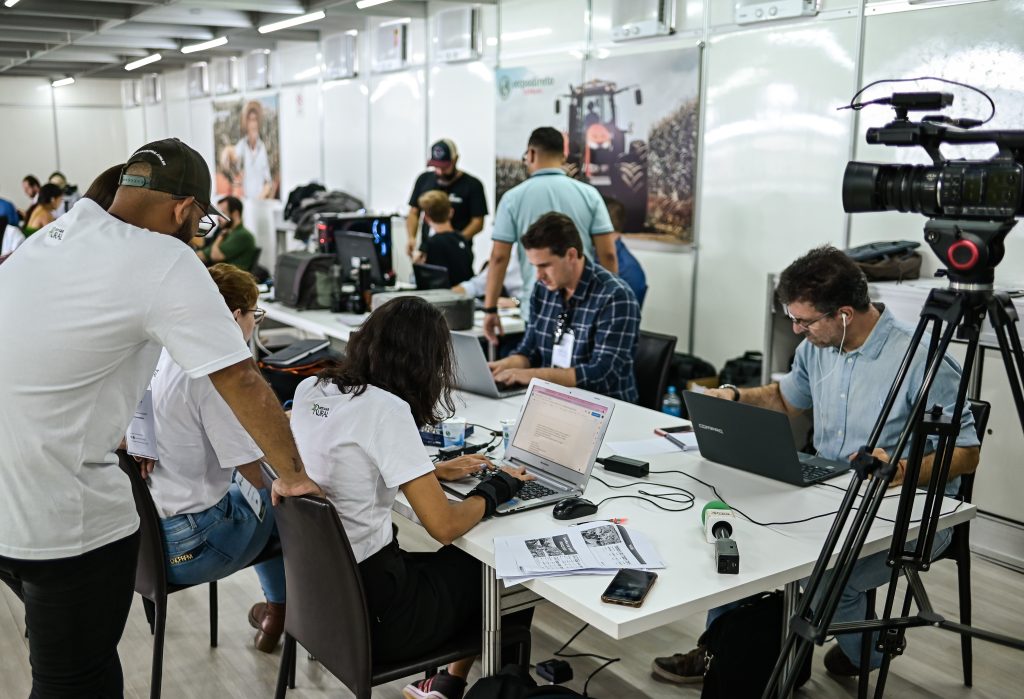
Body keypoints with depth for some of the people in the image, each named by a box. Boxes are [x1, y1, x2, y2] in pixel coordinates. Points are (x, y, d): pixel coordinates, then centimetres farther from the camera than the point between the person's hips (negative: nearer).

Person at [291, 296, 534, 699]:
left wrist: (433, 471, 15)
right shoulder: (385, 408, -23)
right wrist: (497, 488, -4)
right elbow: (444, 525, -22)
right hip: (367, 610, -7)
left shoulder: (309, 389, 0)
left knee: (455, 561, 24)